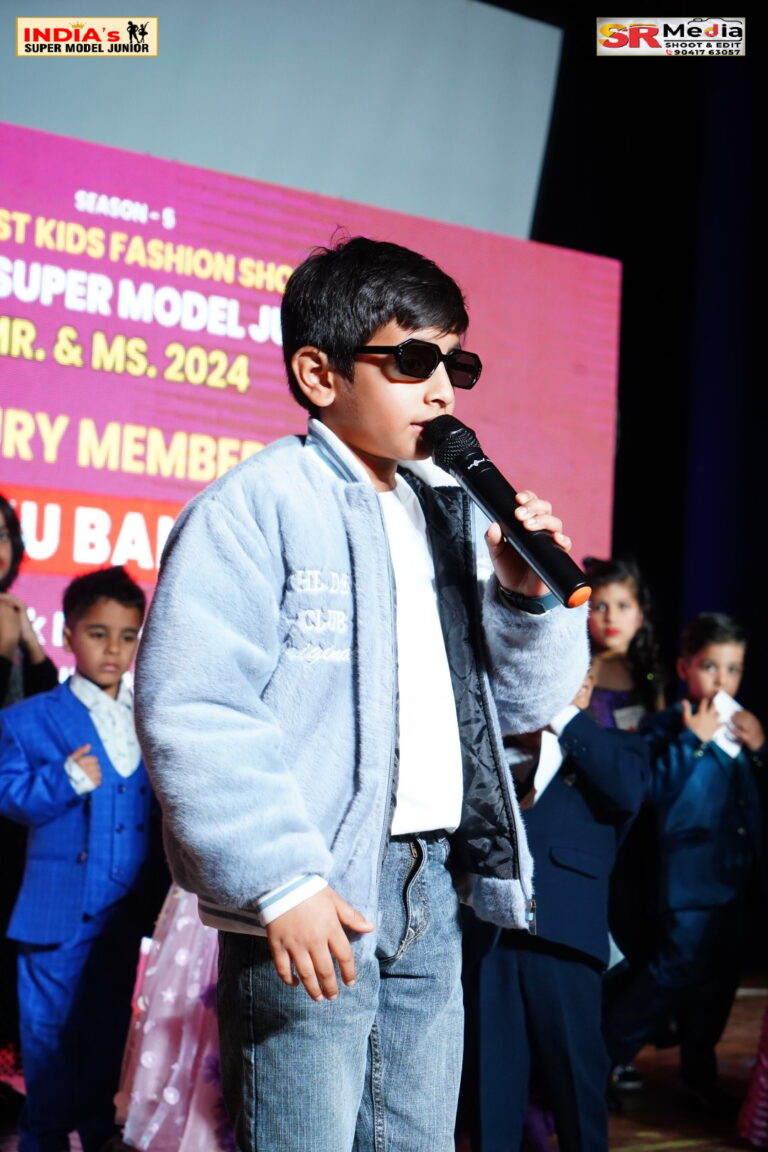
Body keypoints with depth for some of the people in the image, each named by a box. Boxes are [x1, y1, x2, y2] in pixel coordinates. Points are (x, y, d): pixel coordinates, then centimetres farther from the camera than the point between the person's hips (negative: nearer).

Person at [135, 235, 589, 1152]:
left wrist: (529, 596, 0)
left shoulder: (449, 514, 14)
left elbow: (523, 703, 19)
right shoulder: (252, 509, -10)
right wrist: (282, 883, -22)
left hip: (431, 887, 8)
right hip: (311, 904, -7)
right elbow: (192, 713, -19)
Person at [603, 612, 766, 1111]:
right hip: (690, 875, -6)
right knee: (677, 967, -9)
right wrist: (692, 741, -20)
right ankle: (603, 1055, 5)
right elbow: (656, 788, -18)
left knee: (721, 976, 12)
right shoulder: (665, 727, -5)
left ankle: (700, 1070, 26)